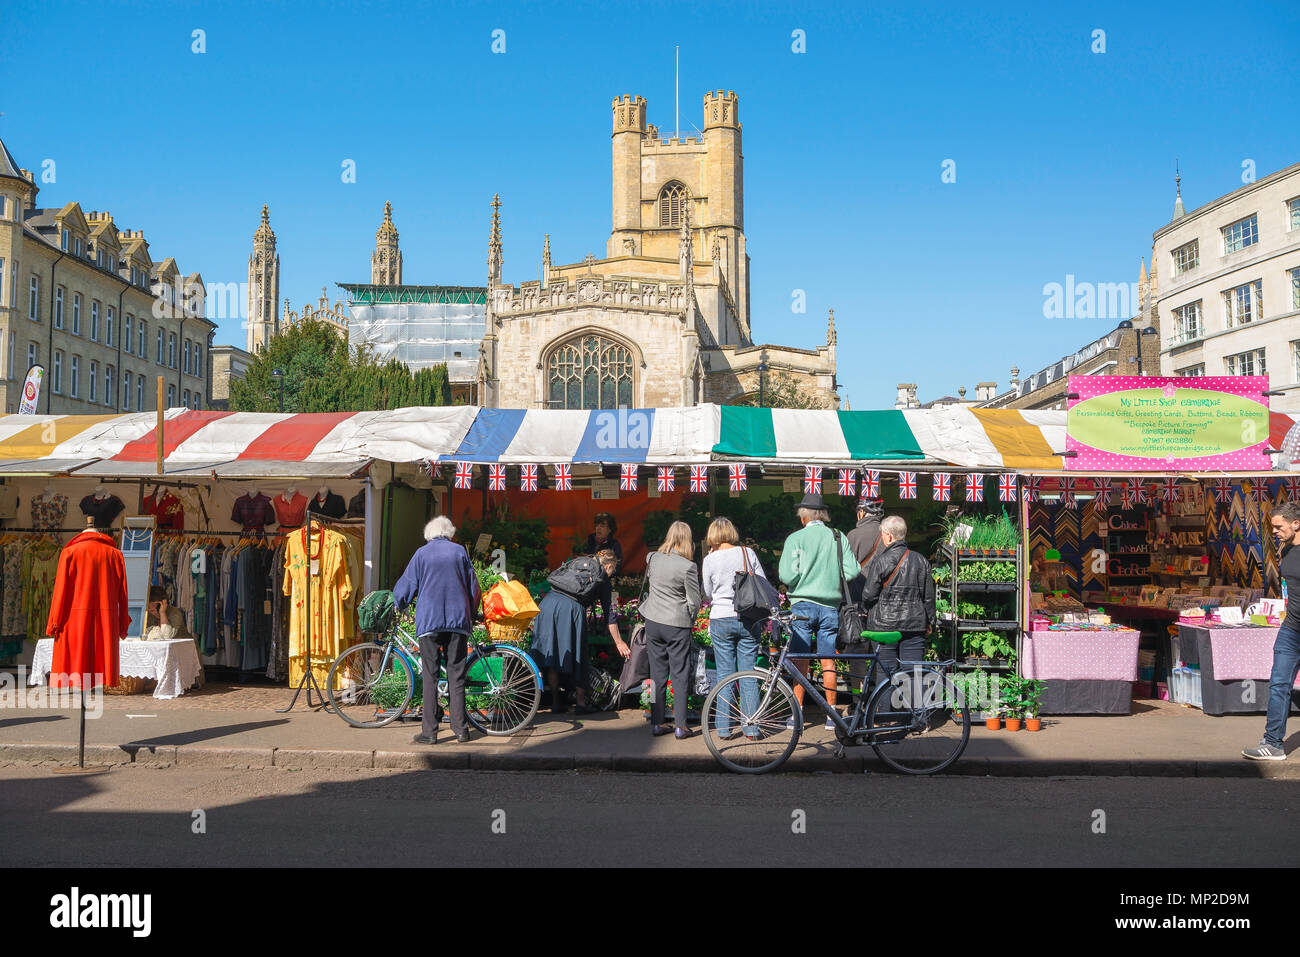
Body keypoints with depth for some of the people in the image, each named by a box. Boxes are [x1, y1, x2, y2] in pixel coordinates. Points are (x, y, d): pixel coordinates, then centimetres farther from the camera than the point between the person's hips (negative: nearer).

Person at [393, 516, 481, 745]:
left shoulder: (421, 553, 5)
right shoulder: (460, 551, 8)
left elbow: (405, 587, 8)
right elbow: (474, 588, 11)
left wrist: (399, 606, 29)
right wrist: (470, 615, 25)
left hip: (429, 621, -1)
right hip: (458, 621, 1)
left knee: (430, 677, 1)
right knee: (456, 675, 5)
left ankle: (429, 732, 0)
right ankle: (460, 729, 5)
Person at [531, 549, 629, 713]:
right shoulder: (604, 579, 16)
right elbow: (609, 614, 16)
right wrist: (619, 642, 23)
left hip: (547, 602, 5)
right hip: (571, 607, -5)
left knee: (551, 653, 10)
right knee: (576, 655, 8)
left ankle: (555, 701, 14)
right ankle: (580, 702, 13)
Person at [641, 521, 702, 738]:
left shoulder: (653, 559, -1)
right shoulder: (687, 567, -14)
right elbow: (694, 601, -9)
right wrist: (689, 621, 6)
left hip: (653, 622, 4)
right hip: (677, 625, -4)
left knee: (657, 674, 11)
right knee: (680, 675, 4)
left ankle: (657, 723, 15)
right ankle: (680, 726, 6)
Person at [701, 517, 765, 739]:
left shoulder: (710, 560, -4)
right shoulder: (748, 553, 0)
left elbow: (707, 596, 5)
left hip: (721, 620, -1)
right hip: (749, 620, 1)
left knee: (725, 675, 6)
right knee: (749, 675, 6)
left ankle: (724, 729, 9)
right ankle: (752, 728, 9)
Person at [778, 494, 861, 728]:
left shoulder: (796, 538, -5)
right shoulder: (838, 537, 3)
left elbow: (787, 574, -14)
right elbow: (852, 571, -2)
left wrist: (791, 587, 8)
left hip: (803, 605, -2)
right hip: (831, 606, 3)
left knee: (800, 662, 3)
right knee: (828, 661, 9)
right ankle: (831, 714, 11)